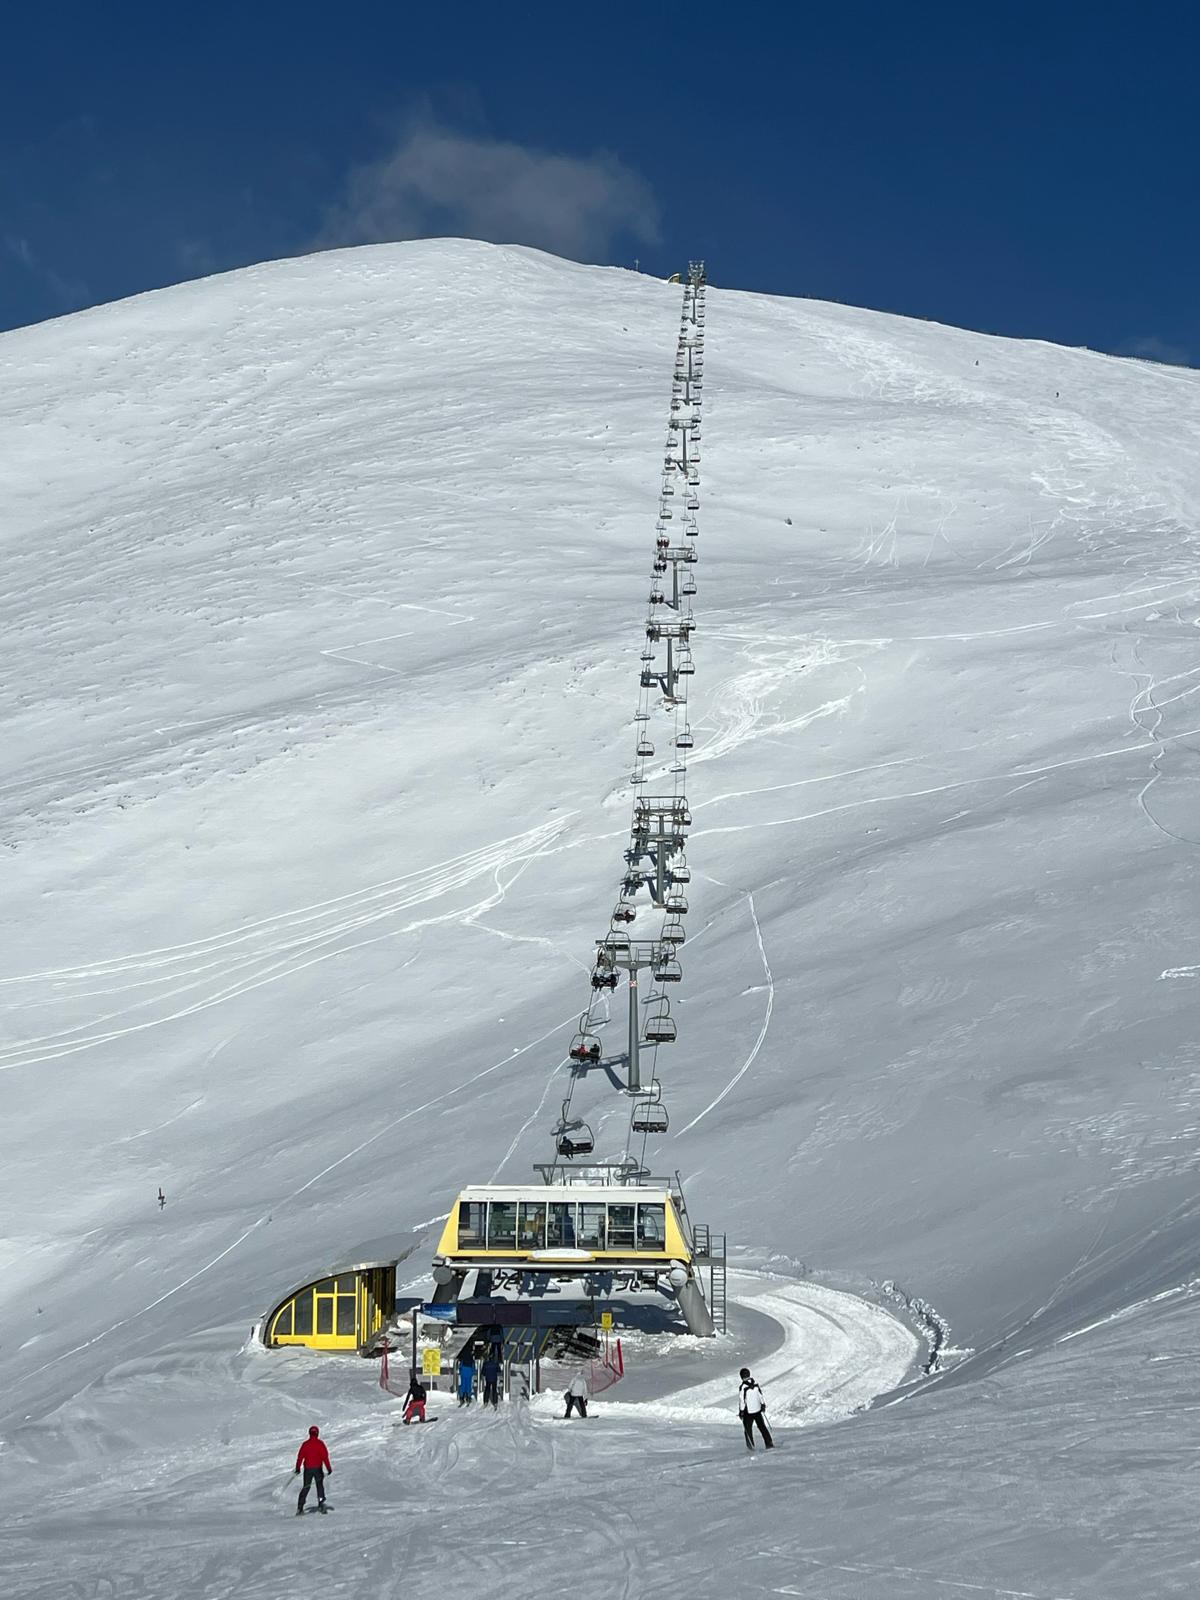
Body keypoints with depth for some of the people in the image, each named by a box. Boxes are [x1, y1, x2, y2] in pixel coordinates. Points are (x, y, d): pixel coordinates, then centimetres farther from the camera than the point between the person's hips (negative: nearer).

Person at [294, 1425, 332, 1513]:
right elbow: (325, 1456, -9)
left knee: (306, 1488, 11)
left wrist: (298, 1468, 10)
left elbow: (300, 1456, 2)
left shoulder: (305, 1444, 0)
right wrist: (329, 1468, -6)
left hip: (307, 1469, 2)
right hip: (318, 1468, -2)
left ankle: (300, 1508, 6)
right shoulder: (320, 1443, -6)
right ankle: (321, 1504, -2)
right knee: (320, 1486, 12)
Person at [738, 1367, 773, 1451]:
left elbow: (742, 1400, -16)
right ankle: (769, 1444, 11)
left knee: (748, 1429, 10)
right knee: (762, 1426, 13)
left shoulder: (743, 1387, -19)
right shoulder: (755, 1384, -3)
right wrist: (763, 1404, 19)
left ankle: (751, 1446, 12)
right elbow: (761, 1395, 7)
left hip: (748, 1411, -5)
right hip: (758, 1410, 5)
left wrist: (741, 1411, -7)